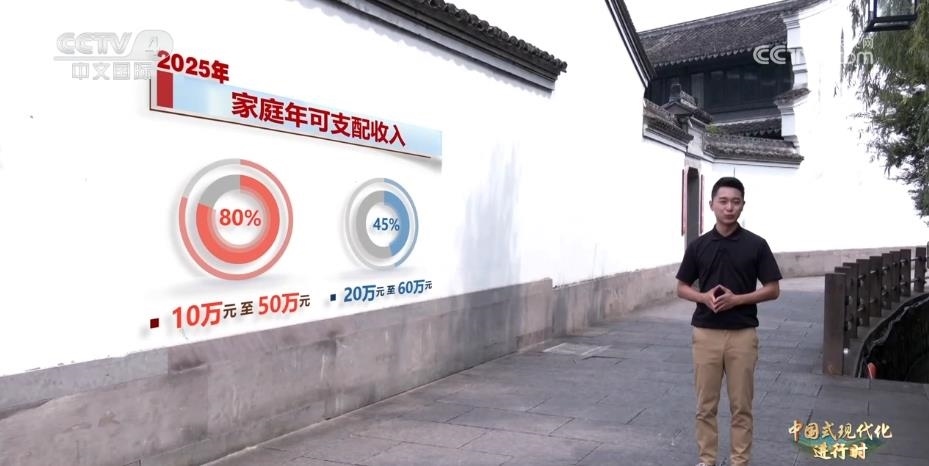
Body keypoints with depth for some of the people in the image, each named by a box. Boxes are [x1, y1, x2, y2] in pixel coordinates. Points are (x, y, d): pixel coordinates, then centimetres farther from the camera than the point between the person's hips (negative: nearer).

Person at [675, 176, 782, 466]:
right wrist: (704, 296, -13)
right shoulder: (698, 245, 3)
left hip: (742, 334, -1)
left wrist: (737, 299, -16)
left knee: (741, 405, 7)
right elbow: (682, 288, 7)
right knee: (706, 404, 8)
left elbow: (773, 290, -1)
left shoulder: (756, 245, -2)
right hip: (705, 333, 1)